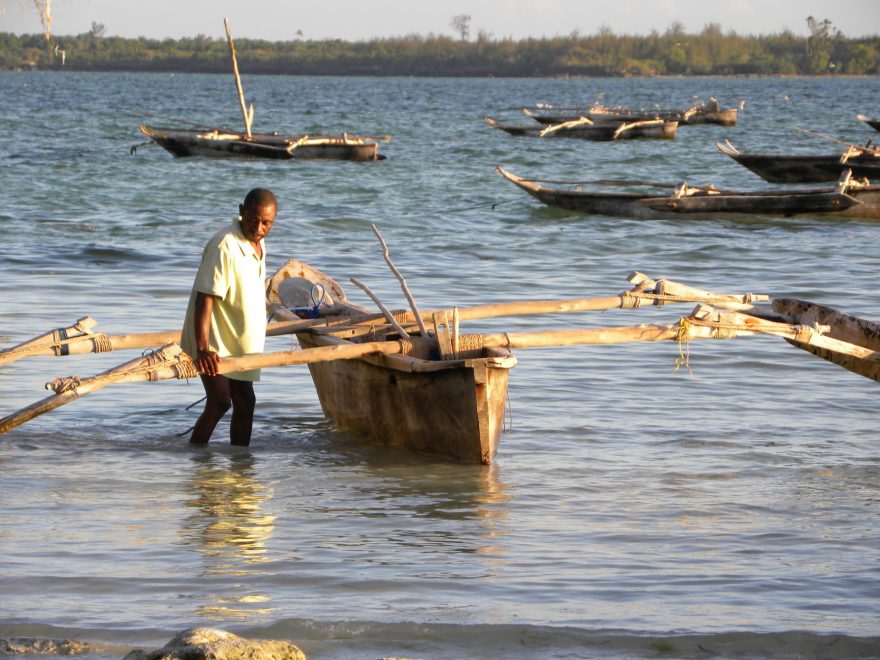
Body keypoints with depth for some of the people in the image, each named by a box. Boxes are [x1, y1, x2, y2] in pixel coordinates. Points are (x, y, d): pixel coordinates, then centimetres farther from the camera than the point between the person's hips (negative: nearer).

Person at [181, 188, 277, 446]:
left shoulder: (258, 243, 6)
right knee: (220, 401, -17)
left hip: (239, 342, 9)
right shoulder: (225, 246, -23)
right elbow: (205, 298, -29)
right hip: (213, 342, -9)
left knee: (245, 402, 11)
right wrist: (203, 348, -37)